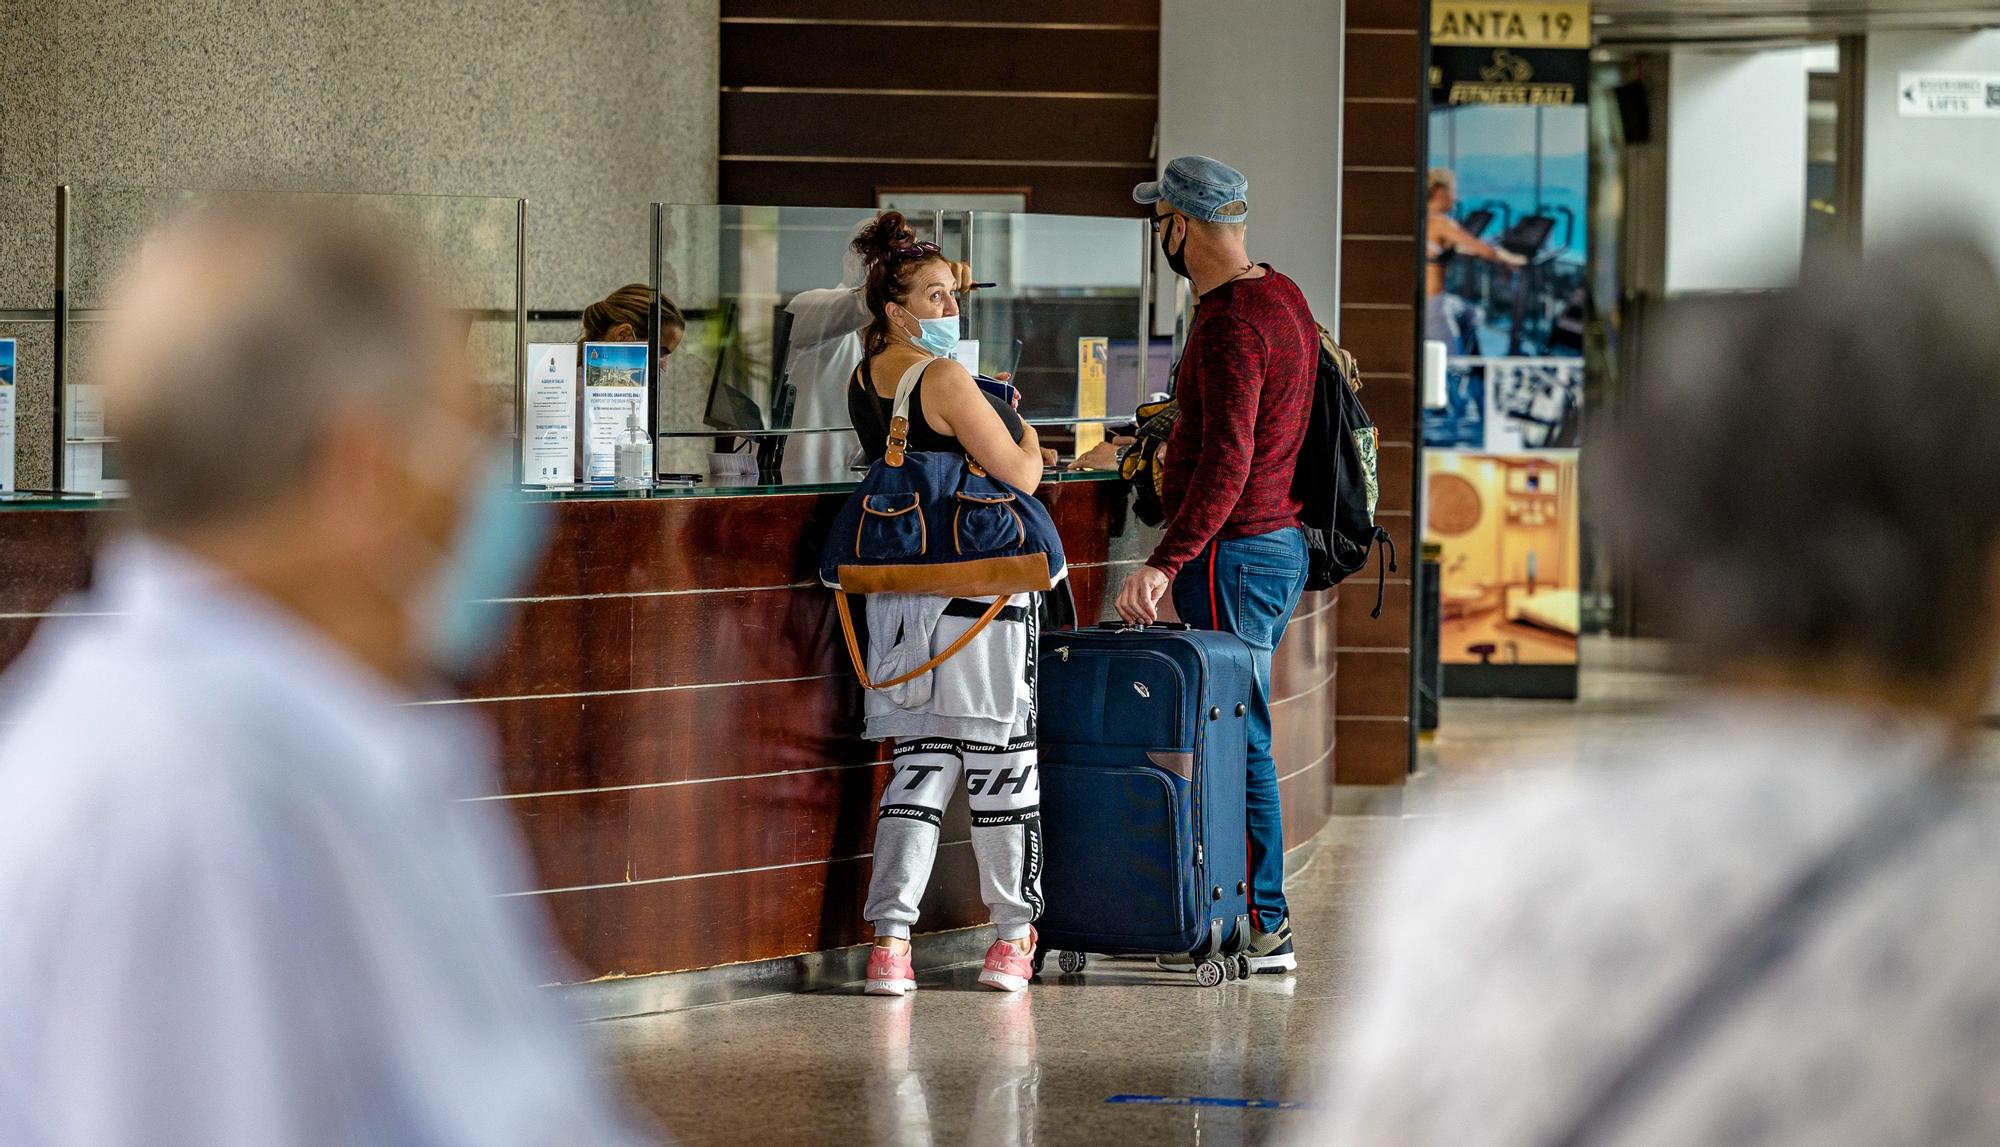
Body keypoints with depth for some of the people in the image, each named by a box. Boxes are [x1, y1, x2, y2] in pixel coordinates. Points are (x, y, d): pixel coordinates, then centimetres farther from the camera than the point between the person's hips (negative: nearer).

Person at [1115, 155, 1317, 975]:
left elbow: (1227, 462, -26)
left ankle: (1264, 927, -4)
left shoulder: (1229, 322, -18)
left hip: (1234, 552, -10)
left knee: (1238, 740, -6)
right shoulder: (1282, 295, 13)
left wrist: (1166, 562, -30)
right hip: (1280, 538, 10)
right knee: (1237, 733, 12)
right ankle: (1259, 917, 15)